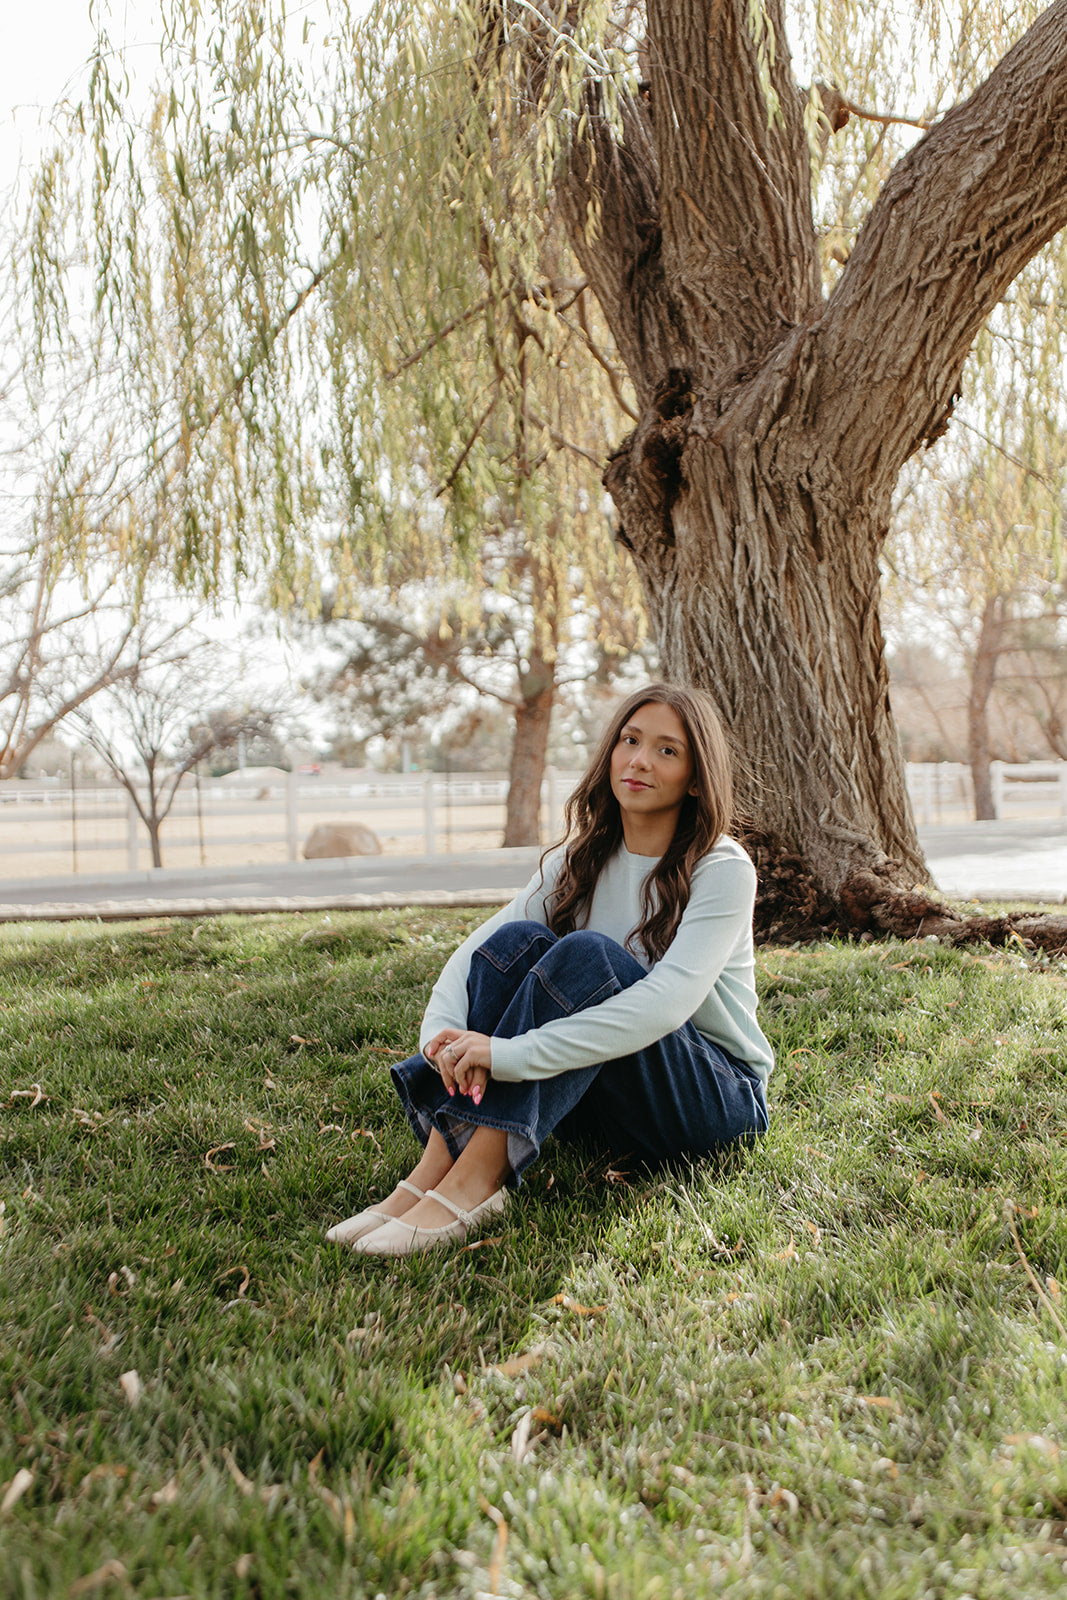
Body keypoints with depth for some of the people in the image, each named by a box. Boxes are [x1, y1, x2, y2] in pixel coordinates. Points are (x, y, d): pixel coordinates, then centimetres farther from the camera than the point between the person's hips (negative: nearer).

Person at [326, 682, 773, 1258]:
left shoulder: (723, 869, -14)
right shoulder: (579, 861, 3)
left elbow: (669, 1001, -30)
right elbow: (475, 949, -6)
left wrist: (509, 1054, -38)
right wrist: (441, 1034, -29)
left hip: (719, 1097, -5)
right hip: (600, 1097, 5)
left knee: (587, 952, -30)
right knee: (517, 941, -20)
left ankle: (475, 1180, -35)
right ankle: (436, 1162, -28)